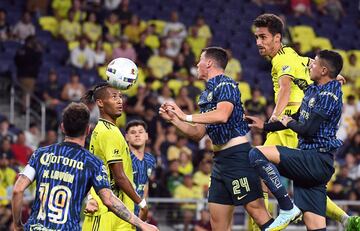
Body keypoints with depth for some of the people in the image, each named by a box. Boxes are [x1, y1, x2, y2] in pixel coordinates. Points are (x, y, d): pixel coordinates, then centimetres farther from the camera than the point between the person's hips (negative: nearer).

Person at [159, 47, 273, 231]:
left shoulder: (226, 85, -8)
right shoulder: (206, 95, 18)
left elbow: (222, 115, -26)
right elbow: (198, 133, 21)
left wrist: (186, 117, -19)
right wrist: (173, 119, 12)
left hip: (237, 154, -9)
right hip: (220, 159, 9)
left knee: (256, 209, -12)